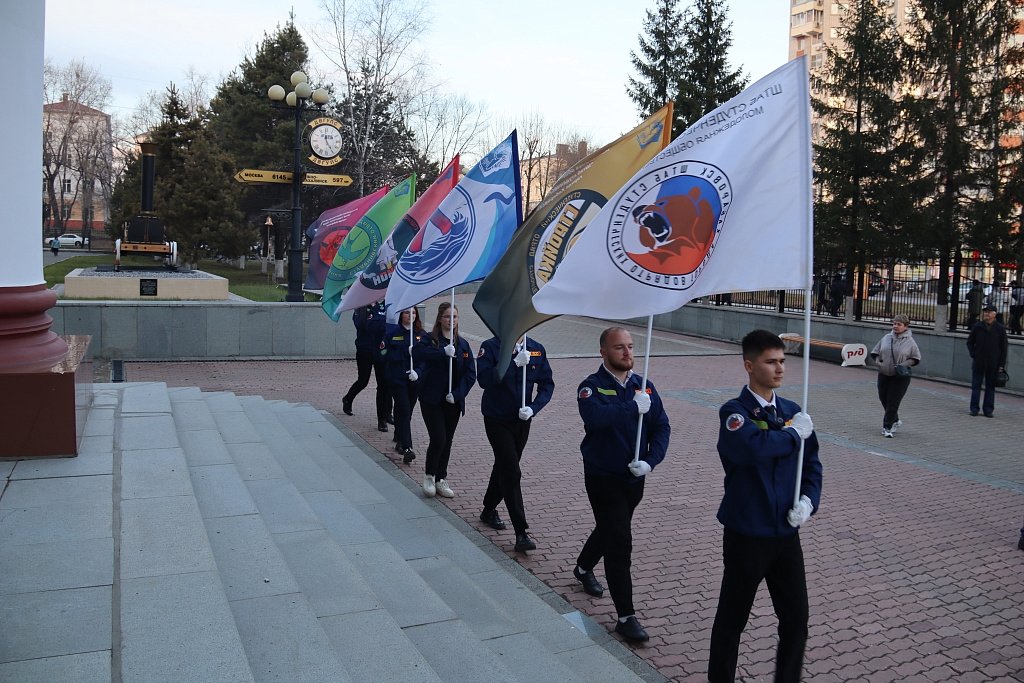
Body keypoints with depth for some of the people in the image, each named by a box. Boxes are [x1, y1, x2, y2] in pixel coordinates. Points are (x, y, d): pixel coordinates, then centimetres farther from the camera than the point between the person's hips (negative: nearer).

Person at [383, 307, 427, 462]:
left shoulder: (421, 334, 5)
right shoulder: (392, 332, -1)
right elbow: (383, 353, -3)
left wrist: (418, 371, -15)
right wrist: (405, 353, -13)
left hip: (415, 379, 3)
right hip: (397, 378, -3)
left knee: (407, 411, 14)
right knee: (404, 411, -10)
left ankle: (399, 440, 34)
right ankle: (407, 448, -13)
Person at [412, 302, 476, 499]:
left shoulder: (463, 344, 7)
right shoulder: (430, 340, -5)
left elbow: (471, 374, 1)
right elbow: (417, 353, -27)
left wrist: (457, 394, -12)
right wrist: (444, 353, -36)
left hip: (453, 401, 4)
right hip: (432, 400, -4)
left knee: (447, 441, 11)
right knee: (438, 439, -10)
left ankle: (441, 479, 26)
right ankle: (429, 475, 14)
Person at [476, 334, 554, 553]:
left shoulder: (537, 350, -1)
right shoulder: (491, 347, -11)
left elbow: (547, 385, -1)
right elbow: (484, 379, -24)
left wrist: (533, 408, -17)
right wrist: (514, 362, -30)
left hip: (522, 420, 5)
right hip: (497, 419, -4)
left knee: (504, 466, 20)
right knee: (512, 473, -8)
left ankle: (489, 510, 42)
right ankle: (521, 534, -6)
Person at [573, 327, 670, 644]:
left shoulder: (644, 386, 1)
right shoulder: (592, 386, -14)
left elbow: (662, 427, -2)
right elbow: (595, 417, -35)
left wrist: (650, 461, -16)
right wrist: (634, 408, -30)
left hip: (634, 477, 6)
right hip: (602, 476, -6)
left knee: (611, 529, 24)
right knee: (619, 541, -8)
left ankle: (583, 568, 53)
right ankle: (626, 617, 2)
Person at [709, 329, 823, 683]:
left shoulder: (793, 411, 5)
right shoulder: (734, 411, -13)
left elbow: (811, 464, 11)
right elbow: (753, 447, -34)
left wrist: (808, 501, -6)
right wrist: (793, 434, -19)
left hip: (786, 534, 5)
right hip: (747, 535, -5)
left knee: (796, 620, 13)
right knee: (732, 619, 12)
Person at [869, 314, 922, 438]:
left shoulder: (910, 341, -5)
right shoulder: (886, 338, 5)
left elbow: (916, 358, 2)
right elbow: (875, 352, 13)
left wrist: (904, 364, -14)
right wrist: (878, 361, -6)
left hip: (901, 377, -5)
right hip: (883, 374, 5)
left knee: (893, 403, -5)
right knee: (883, 399, 13)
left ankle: (887, 427, 3)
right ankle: (896, 421, 36)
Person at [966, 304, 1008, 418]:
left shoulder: (1000, 328, 0)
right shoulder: (977, 326, 2)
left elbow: (1004, 347, 3)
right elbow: (970, 342, 12)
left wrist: (1002, 364, -1)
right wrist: (973, 354, -2)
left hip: (993, 364, 0)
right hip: (978, 363, 0)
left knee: (991, 387, 5)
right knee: (976, 386, 3)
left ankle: (988, 410, 11)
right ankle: (974, 408, 8)